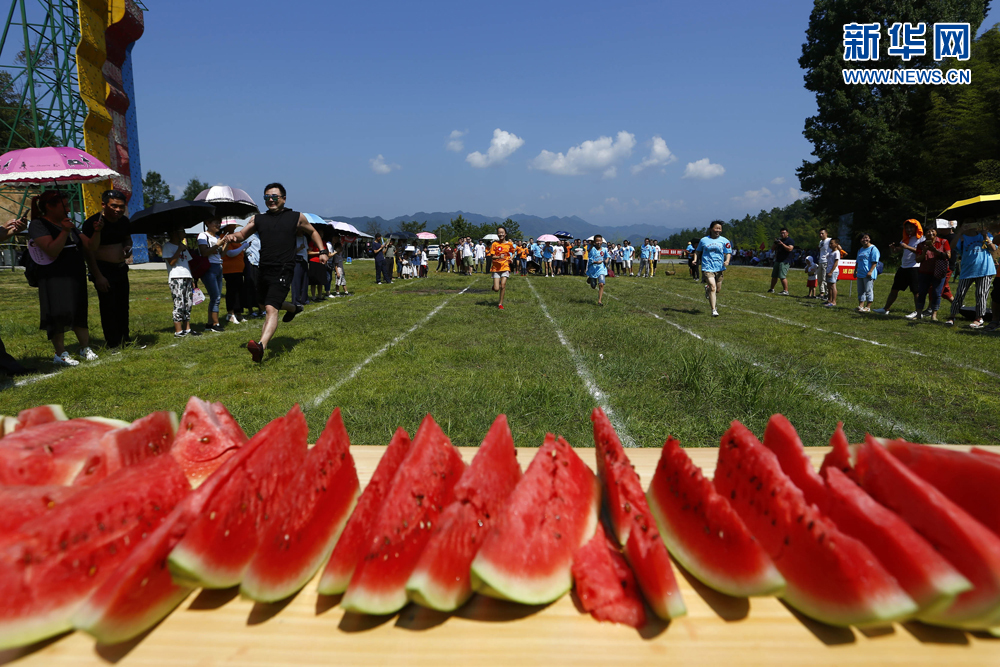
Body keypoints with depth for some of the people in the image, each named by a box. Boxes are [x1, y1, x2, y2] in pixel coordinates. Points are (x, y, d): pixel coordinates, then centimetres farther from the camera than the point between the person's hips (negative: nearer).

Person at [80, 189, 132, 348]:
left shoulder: (124, 221, 5)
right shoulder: (92, 223, -14)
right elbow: (88, 251, -16)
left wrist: (127, 246, 2)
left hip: (121, 268, 7)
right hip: (103, 269, -7)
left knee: (123, 305, 13)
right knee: (108, 306, -5)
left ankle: (124, 339, 25)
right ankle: (113, 343, 4)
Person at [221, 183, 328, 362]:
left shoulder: (297, 217, 5)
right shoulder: (258, 219, 13)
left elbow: (312, 232, 20)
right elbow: (242, 234, 17)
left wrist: (322, 251, 10)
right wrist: (233, 236, -6)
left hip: (282, 272, -6)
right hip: (264, 271, 6)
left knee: (271, 308, -21)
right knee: (265, 304, 24)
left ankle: (261, 346, -34)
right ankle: (293, 308, 52)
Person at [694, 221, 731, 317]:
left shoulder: (724, 241, 5)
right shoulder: (703, 240, 6)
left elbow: (728, 253, 6)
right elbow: (698, 251, 19)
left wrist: (727, 260, -14)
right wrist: (695, 259, 3)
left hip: (719, 268, 3)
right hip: (707, 268, -3)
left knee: (718, 289, 12)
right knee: (713, 287, -17)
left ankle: (707, 289, 49)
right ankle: (714, 310, -13)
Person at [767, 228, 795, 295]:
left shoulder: (790, 241, -3)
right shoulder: (779, 240, 20)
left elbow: (790, 249, -20)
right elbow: (772, 248, 16)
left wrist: (782, 244, -24)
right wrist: (775, 243, -3)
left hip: (784, 262, -8)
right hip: (777, 261, 8)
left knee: (782, 276, -17)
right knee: (774, 276, 14)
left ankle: (785, 291, -17)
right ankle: (772, 289, 27)